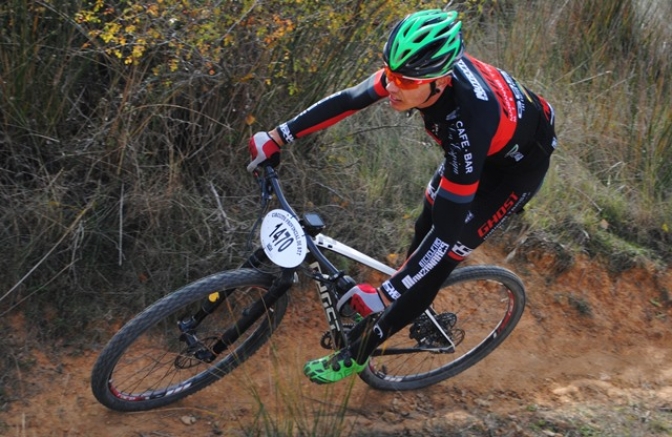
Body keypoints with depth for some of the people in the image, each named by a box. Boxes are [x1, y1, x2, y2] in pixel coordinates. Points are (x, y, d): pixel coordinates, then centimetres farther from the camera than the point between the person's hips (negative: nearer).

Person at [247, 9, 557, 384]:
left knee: (442, 253, -8)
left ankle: (358, 355, 6)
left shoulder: (467, 122, -44)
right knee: (425, 226, 14)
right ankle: (419, 305, 41)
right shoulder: (421, 67, -26)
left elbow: (449, 229, -39)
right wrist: (277, 137, -11)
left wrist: (384, 295, -36)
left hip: (519, 164, -7)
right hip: (478, 146, 7)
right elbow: (346, 101, -12)